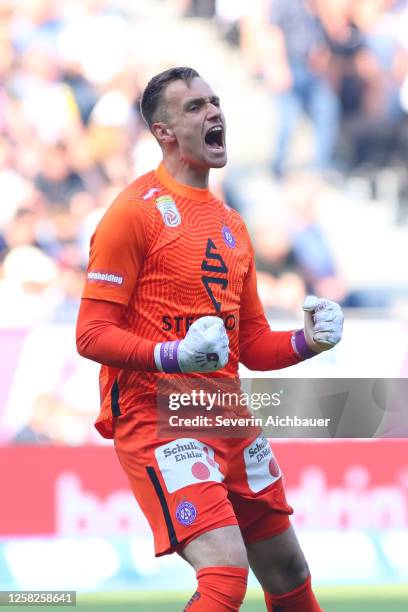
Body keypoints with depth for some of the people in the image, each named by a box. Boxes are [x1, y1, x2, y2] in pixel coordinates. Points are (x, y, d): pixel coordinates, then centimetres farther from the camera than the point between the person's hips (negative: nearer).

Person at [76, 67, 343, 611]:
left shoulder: (231, 224, 16)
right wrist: (174, 355, -26)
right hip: (156, 417, -8)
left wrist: (308, 341, 2)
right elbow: (91, 335, -12)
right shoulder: (137, 210, -8)